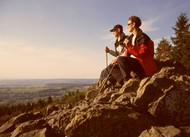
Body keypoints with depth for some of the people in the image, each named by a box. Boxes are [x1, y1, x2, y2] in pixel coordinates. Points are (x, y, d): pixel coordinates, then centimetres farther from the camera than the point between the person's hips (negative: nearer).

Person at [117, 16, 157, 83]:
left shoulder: (143, 37, -12)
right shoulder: (131, 38, 14)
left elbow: (141, 54, -23)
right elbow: (127, 54, 16)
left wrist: (129, 46, -24)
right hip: (139, 65, 10)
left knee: (121, 59, -25)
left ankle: (127, 80, -16)